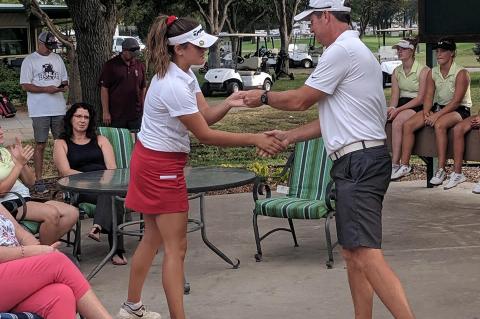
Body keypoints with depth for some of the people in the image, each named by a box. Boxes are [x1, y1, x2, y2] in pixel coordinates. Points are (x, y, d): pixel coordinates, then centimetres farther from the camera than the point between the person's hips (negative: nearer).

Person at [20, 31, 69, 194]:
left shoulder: (57, 58, 14)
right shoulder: (29, 61, -2)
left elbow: (65, 80, 19)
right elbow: (25, 85, -7)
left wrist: (64, 87, -5)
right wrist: (46, 89, -17)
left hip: (59, 109, 5)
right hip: (39, 111, -5)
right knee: (40, 145, -1)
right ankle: (39, 180, 4)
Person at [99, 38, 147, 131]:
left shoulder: (140, 66, 9)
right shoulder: (110, 65, -3)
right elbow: (104, 89, -5)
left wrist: (143, 109, 10)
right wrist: (106, 112, -9)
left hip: (136, 115, 3)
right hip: (116, 116, -3)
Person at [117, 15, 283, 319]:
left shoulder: (185, 74, 4)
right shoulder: (173, 86, -26)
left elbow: (206, 115, 3)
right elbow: (205, 134, -22)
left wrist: (227, 104, -18)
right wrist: (254, 139, -21)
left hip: (152, 163, 10)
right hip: (161, 167, -10)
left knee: (154, 238, 19)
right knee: (176, 247, -5)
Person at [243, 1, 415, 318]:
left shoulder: (342, 51, -11)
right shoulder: (355, 51, 22)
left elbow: (300, 100, -6)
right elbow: (334, 119, 24)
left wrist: (263, 96, 12)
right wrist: (288, 136, 23)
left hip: (360, 163, -11)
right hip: (360, 163, 11)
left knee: (366, 253, -18)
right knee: (353, 252, 13)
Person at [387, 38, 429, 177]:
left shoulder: (423, 70, -6)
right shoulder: (396, 71, 14)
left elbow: (421, 98, -13)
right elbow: (395, 95, 7)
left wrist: (398, 109, -20)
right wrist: (392, 108, -16)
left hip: (419, 108, -6)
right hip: (401, 106, 6)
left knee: (398, 121, -34)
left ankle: (395, 164, -33)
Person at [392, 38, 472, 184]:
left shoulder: (461, 73, -13)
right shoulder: (432, 73, 7)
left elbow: (456, 101, -19)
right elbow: (428, 96, 4)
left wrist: (437, 115, -27)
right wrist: (426, 112, -17)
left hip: (459, 110, -6)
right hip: (438, 107, 7)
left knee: (439, 125, -38)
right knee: (408, 125, -13)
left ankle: (441, 170, -35)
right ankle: (405, 165, -10)